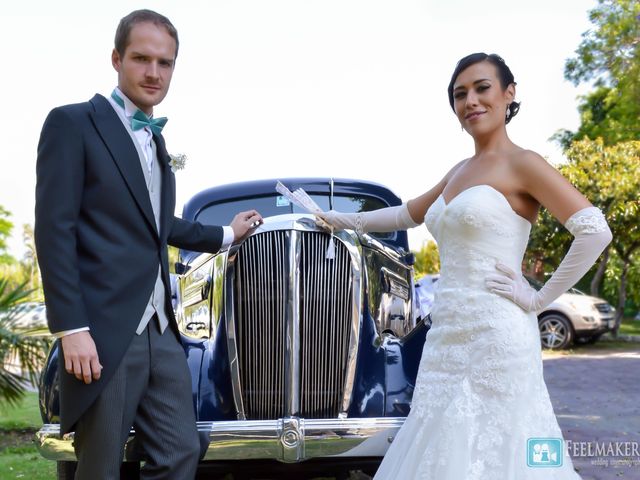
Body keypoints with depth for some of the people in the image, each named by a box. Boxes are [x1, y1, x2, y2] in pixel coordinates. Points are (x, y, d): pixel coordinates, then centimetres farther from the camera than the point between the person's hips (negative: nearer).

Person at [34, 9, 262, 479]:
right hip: (104, 334, -7)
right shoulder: (73, 123, -5)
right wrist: (72, 329, -18)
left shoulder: (154, 139, 18)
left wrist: (227, 235, 35)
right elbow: (54, 229, -12)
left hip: (161, 333, 7)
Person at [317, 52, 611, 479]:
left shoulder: (522, 163, -5)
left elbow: (595, 231, -15)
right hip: (449, 337, 7)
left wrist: (540, 298, -13)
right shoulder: (460, 171, 17)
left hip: (496, 335, -7)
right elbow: (407, 214, 33)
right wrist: (343, 220, 35)